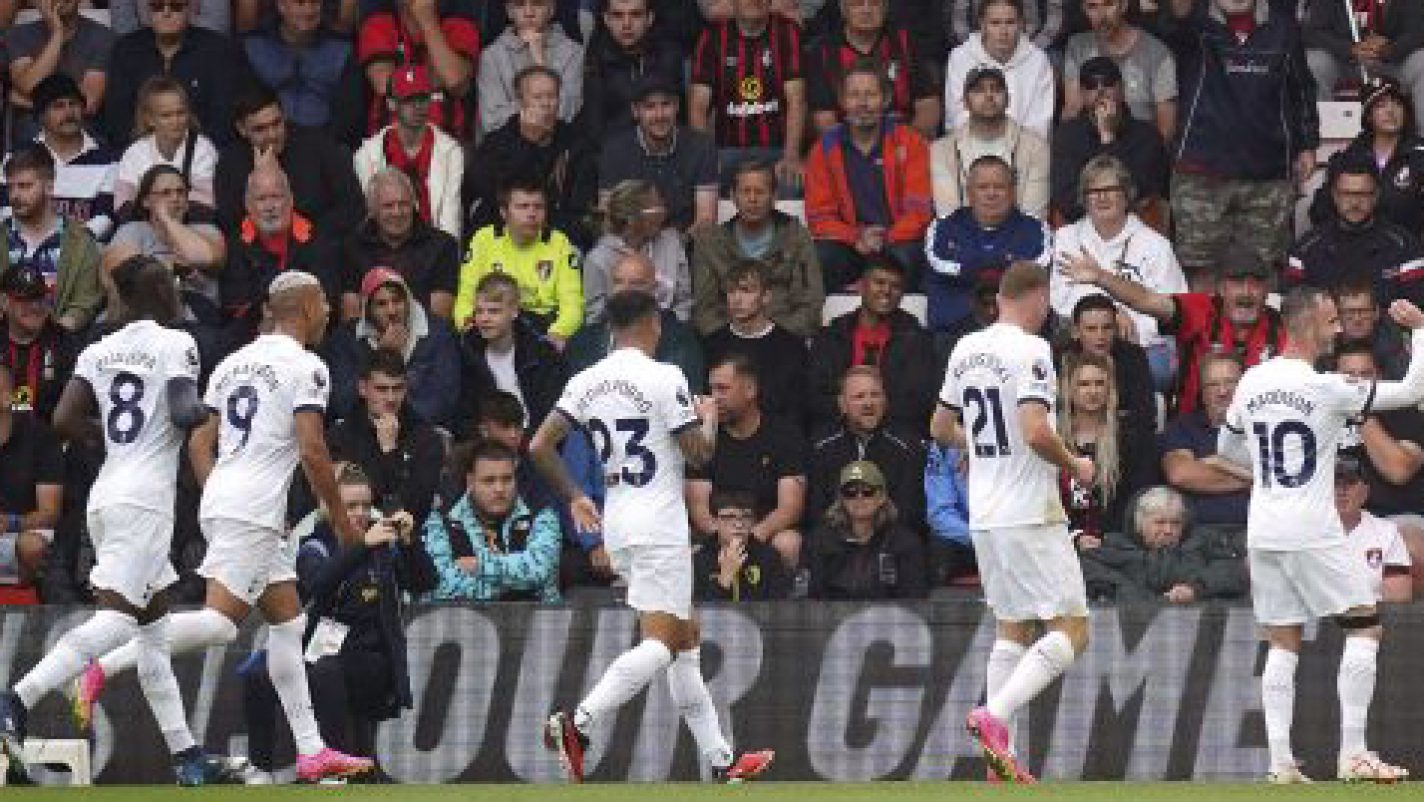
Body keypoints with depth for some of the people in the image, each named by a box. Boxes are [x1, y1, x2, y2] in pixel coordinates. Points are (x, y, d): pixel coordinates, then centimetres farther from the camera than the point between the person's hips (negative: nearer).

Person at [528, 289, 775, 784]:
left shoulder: (586, 382, 6)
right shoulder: (664, 379, -12)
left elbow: (539, 448, 4)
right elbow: (700, 454, -8)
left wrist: (573, 498, 17)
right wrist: (710, 418, 12)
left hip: (616, 523, 8)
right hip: (659, 523, -8)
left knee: (686, 639, 14)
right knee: (661, 642, -11)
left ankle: (720, 760, 14)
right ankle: (578, 724, -28)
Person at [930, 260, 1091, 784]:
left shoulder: (966, 350, 9)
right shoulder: (1029, 351, -14)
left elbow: (942, 429, 19)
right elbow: (1036, 431, -24)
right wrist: (1074, 466, -7)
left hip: (983, 515, 8)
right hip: (1030, 514, -8)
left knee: (1013, 629, 16)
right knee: (1071, 631, -4)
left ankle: (1000, 756, 11)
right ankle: (994, 717, -19)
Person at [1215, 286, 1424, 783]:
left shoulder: (1252, 382, 6)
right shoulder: (1328, 388, -13)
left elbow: (1227, 447, 20)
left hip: (1262, 533, 6)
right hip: (1312, 533, -6)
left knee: (1282, 643, 10)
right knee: (1365, 626, 3)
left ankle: (1280, 761, 2)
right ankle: (1353, 755, -3)